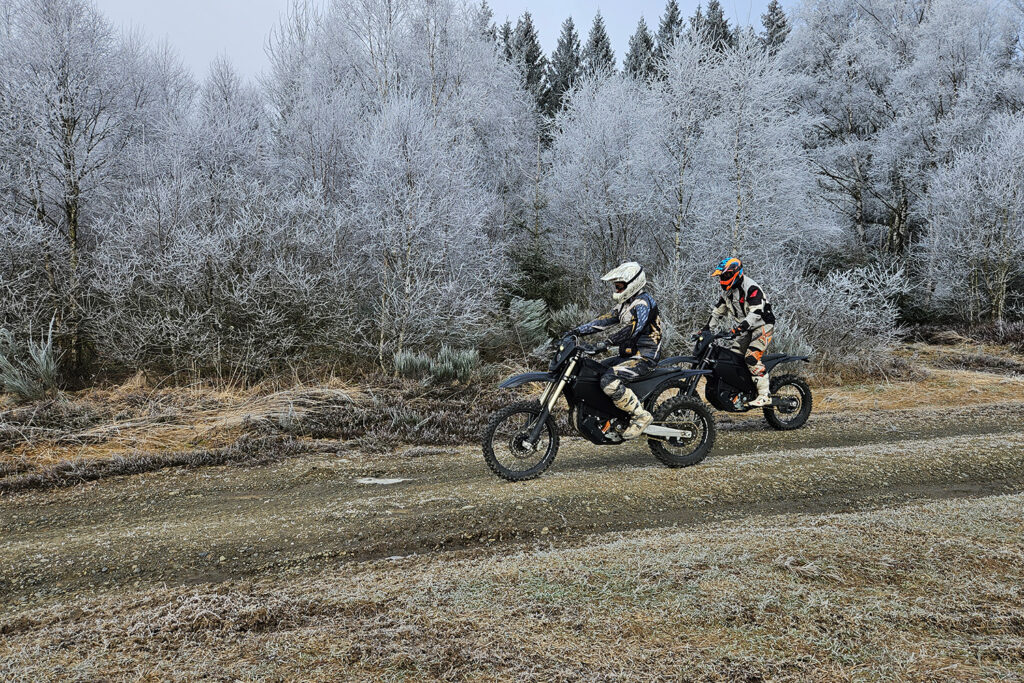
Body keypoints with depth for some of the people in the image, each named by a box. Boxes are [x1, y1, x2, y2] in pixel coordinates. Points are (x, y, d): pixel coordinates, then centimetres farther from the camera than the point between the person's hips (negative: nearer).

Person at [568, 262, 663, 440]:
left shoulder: (643, 302, -14)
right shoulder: (626, 304, 18)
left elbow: (631, 329, -28)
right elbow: (605, 320, 15)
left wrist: (605, 343, -38)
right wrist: (578, 331, 5)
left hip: (644, 358, -10)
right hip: (629, 356, 10)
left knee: (609, 381, -29)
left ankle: (641, 416, -19)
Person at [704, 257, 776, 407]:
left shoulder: (752, 288, -20)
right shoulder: (727, 292, 9)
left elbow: (756, 312, -30)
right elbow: (718, 311, 17)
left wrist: (740, 327, -41)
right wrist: (706, 328, 6)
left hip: (762, 326, -9)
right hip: (746, 329, 9)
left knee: (752, 357, -24)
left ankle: (764, 396, -22)